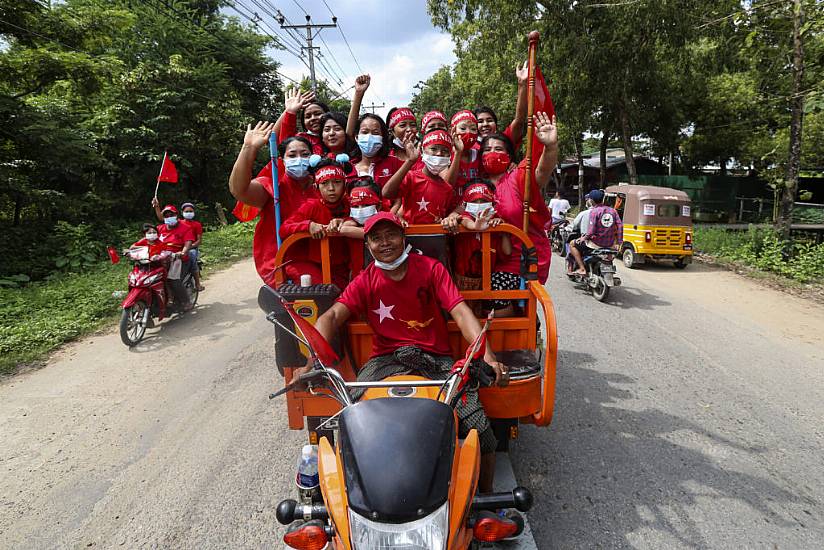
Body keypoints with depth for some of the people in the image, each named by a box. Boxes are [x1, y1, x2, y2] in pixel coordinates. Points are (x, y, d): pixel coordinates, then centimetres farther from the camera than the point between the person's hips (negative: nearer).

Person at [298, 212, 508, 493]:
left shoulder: (430, 268, 2)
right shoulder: (365, 281, 6)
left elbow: (461, 312, -8)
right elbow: (332, 316, -7)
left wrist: (487, 357, -25)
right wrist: (310, 363, -26)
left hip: (436, 358, -1)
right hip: (386, 359, 1)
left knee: (479, 427, -18)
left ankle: (487, 496, 11)